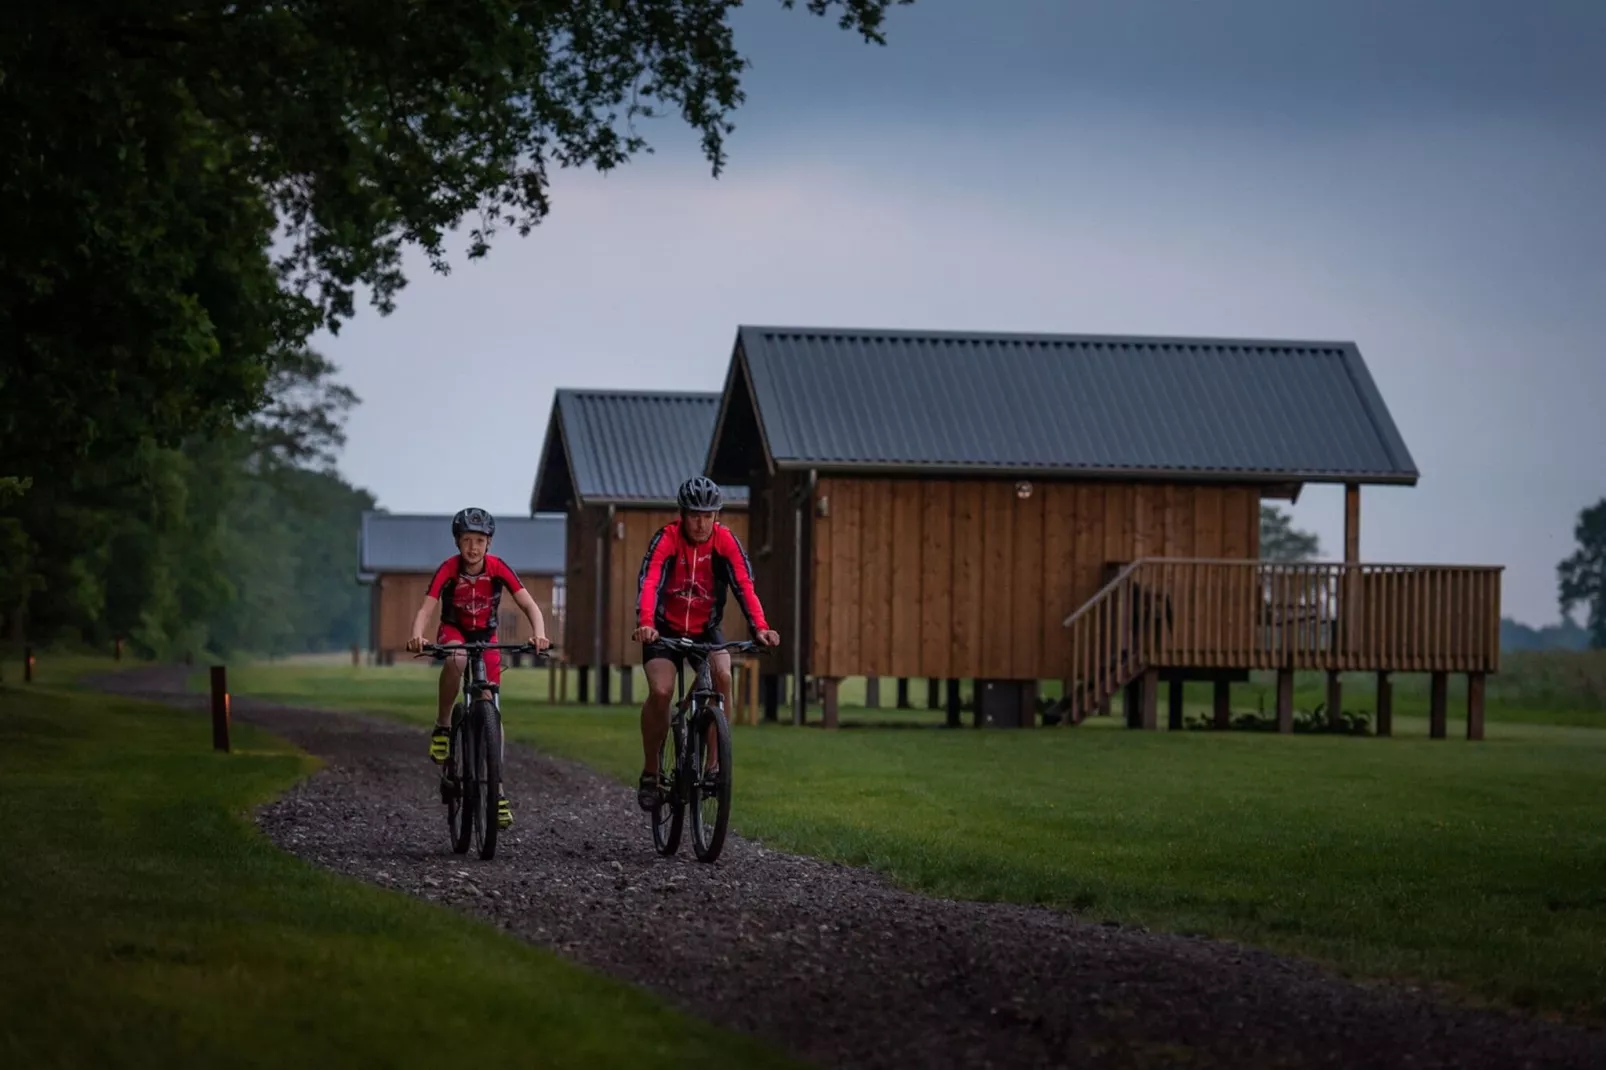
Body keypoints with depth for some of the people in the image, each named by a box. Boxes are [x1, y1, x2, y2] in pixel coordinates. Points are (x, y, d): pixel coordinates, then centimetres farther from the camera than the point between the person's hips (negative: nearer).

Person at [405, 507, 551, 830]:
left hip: (486, 637, 1)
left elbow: (529, 605, -25)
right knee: (456, 658, -40)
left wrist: (539, 634, -45)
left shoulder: (497, 569, -21)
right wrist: (417, 636, -54)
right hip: (453, 632, -1)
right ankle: (442, 727, -21)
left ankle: (497, 790, -1)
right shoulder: (449, 570, -24)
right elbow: (426, 609, -33)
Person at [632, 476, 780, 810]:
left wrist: (760, 628, -40)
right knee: (660, 692, -24)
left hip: (706, 630, 2)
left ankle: (713, 763, -16)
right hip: (665, 630, -2)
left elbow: (745, 586, -24)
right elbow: (649, 583, -34)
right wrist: (645, 623, -52)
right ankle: (650, 772, -3)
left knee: (722, 676, -27)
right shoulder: (667, 539, -21)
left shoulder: (726, 541, -15)